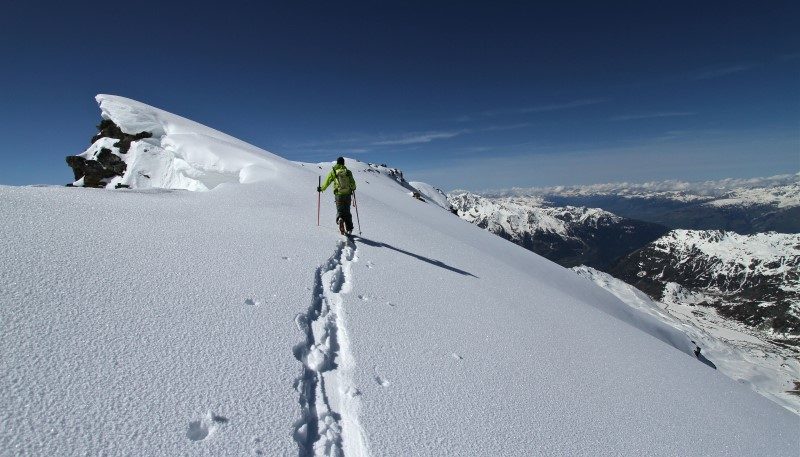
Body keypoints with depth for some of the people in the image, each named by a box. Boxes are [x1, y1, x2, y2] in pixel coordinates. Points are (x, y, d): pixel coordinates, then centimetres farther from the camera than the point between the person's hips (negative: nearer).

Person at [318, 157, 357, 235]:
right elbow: (353, 183, 7)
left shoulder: (333, 172, -1)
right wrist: (353, 188, 29)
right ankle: (349, 229, 13)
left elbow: (327, 182, 2)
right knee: (347, 212, 12)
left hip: (338, 195, -1)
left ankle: (340, 220, -25)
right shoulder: (348, 172, 1)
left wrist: (321, 188, 19)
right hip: (347, 195, 1)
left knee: (340, 211, 8)